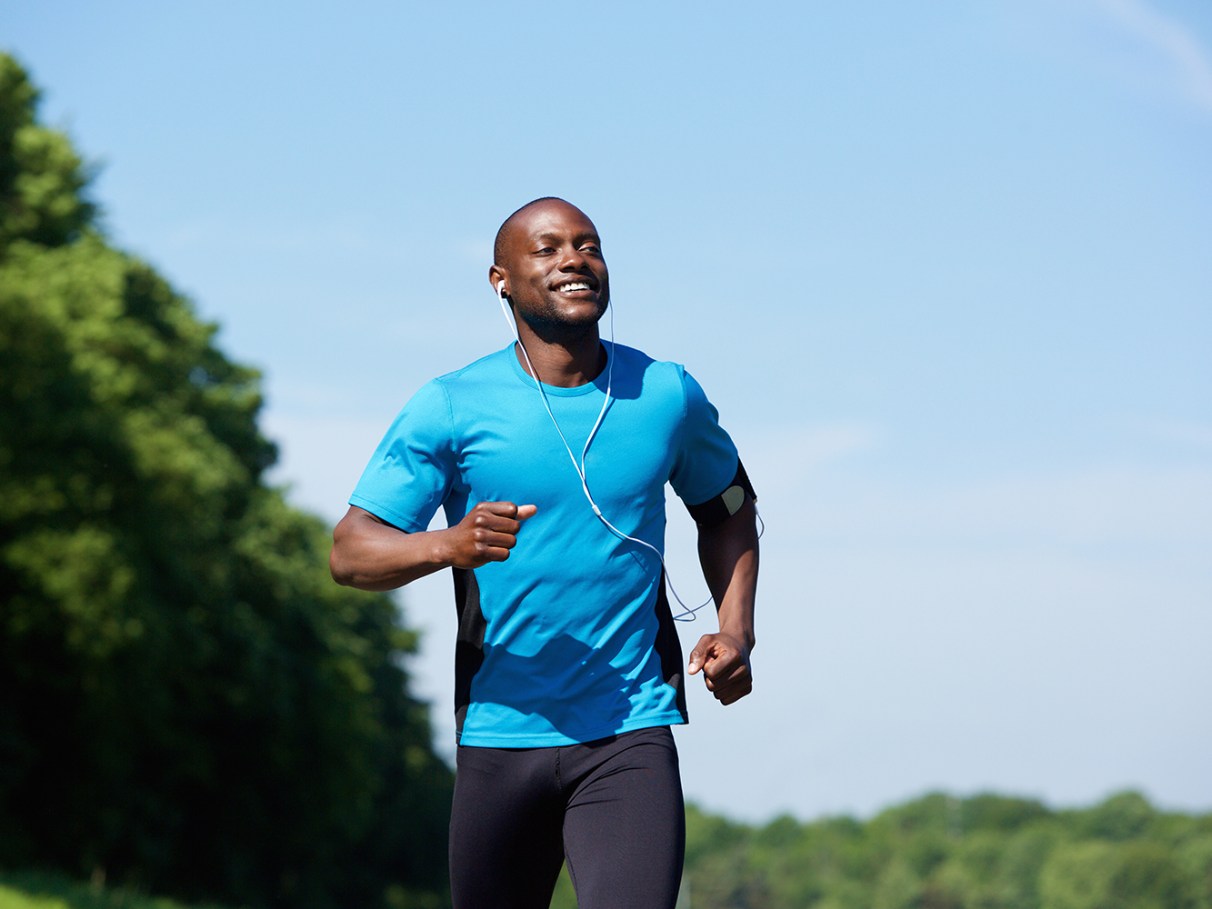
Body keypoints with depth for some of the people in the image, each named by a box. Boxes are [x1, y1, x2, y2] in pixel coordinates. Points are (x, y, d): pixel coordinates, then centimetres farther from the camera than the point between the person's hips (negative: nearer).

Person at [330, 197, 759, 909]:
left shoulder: (669, 396, 5)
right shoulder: (452, 409, -3)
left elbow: (728, 510, 24)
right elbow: (351, 552, -6)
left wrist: (735, 630, 8)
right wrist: (449, 545, -26)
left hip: (633, 732, 0)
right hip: (500, 735, 0)